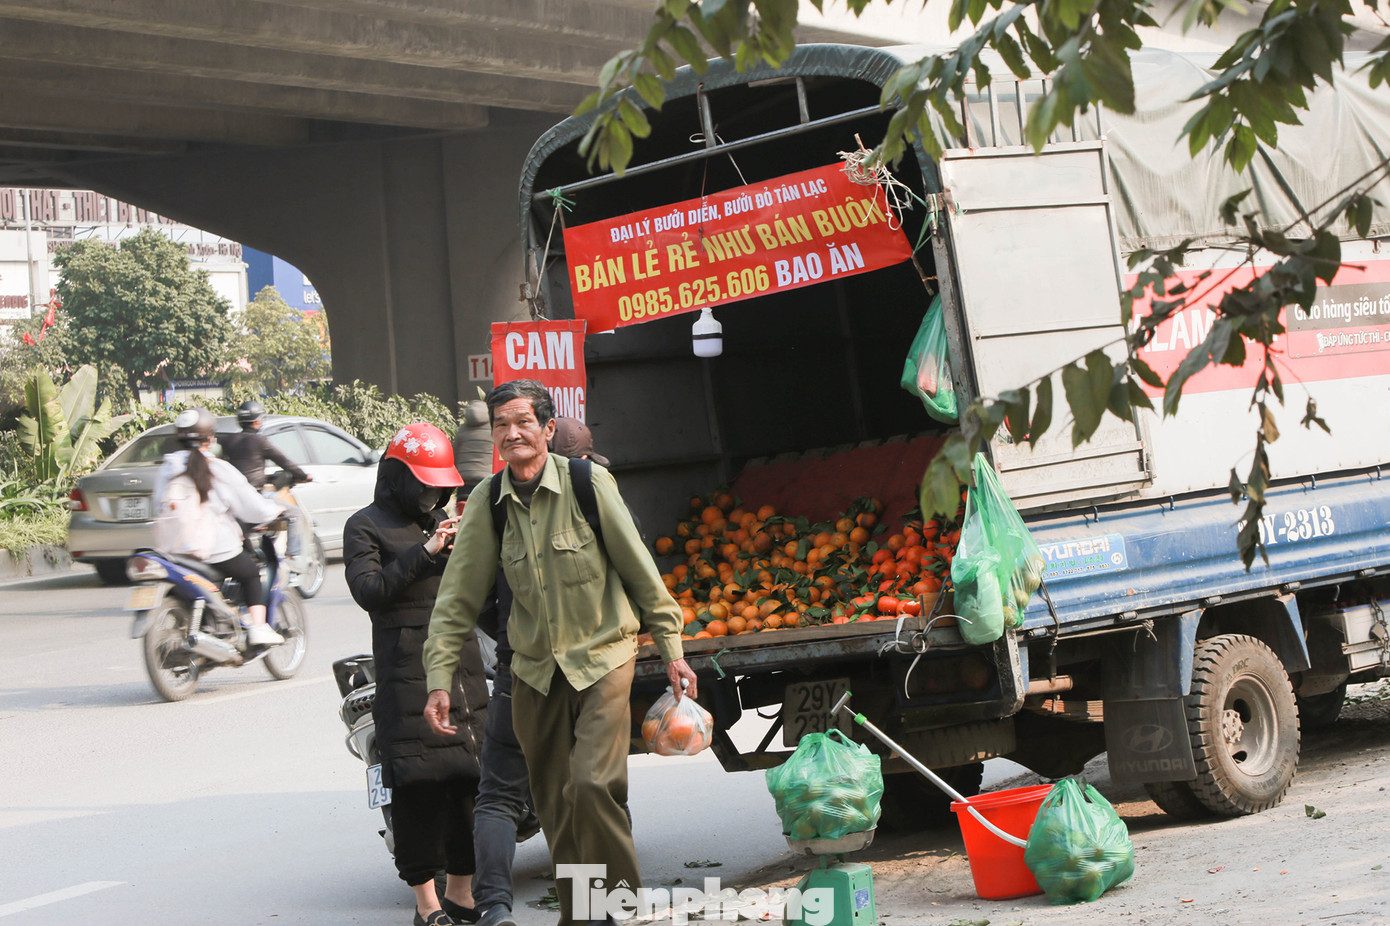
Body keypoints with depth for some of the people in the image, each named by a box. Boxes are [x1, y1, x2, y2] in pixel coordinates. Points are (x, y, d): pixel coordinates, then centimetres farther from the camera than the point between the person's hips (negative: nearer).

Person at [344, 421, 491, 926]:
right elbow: (368, 590, -11)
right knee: (418, 785, -7)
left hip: (461, 666, 6)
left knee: (468, 779, 4)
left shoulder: (441, 520, 22)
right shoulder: (367, 526, 3)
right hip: (408, 672, -6)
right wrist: (425, 552, -15)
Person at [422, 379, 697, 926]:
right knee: (554, 805, 7)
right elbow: (457, 598, 4)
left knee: (592, 787, -18)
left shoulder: (588, 483, -9)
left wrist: (670, 650, 2)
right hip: (534, 672, 4)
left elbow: (639, 570, -1)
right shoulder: (486, 502, 0)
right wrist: (438, 681, -1)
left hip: (602, 658, -4)